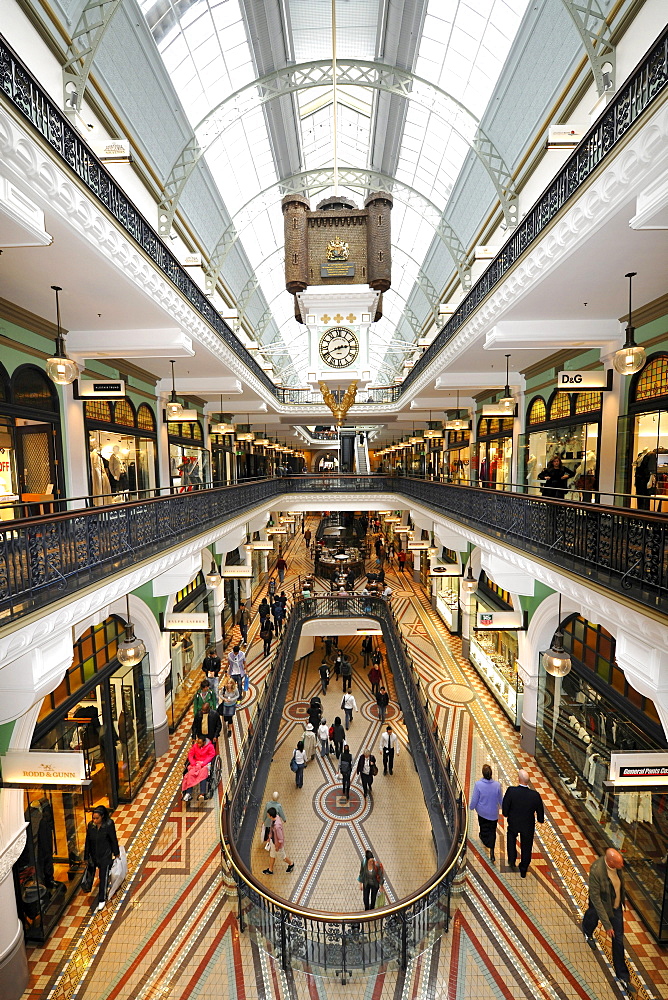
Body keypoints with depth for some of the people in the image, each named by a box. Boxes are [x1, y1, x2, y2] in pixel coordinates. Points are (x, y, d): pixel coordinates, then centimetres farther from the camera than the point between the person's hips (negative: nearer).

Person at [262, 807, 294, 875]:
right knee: (272, 855, 26)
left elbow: (280, 839, -31)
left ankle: (291, 864, 46)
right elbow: (272, 830, 3)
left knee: (282, 856, 20)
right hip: (273, 841, 7)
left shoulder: (277, 826, -44)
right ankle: (270, 870, 49)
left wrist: (277, 847, -15)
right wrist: (270, 837, 15)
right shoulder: (276, 817, -19)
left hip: (277, 843, -7)